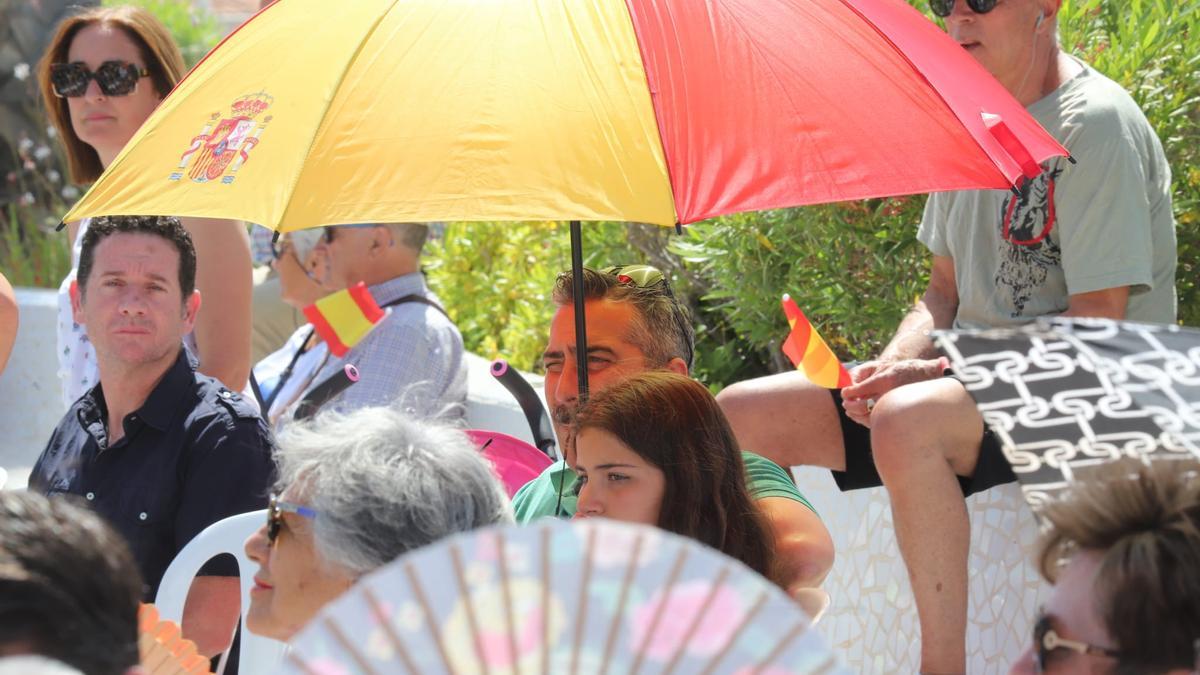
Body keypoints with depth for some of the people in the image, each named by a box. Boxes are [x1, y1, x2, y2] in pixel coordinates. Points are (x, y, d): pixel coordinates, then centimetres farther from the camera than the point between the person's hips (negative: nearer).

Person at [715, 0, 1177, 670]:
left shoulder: (1098, 123, -14)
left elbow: (1096, 329, -19)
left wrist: (935, 373, -20)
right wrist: (891, 368, -3)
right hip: (967, 379, 9)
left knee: (904, 421, -39)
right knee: (740, 415, 0)